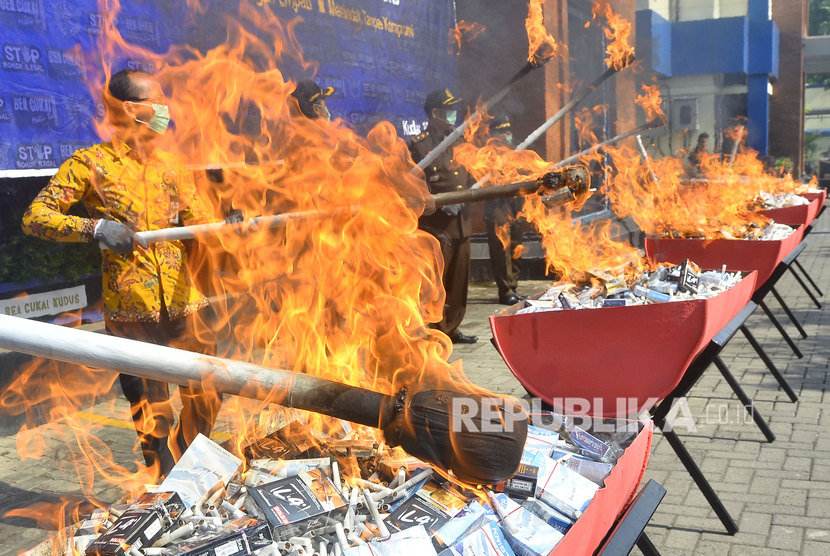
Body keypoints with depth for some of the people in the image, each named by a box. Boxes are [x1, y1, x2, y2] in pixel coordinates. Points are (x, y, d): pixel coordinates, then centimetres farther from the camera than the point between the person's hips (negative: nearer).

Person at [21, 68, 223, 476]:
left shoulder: (171, 166, 13)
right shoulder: (90, 163, -1)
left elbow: (198, 225, 11)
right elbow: (35, 217, -7)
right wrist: (95, 228, -22)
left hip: (183, 305, 4)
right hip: (129, 312, -4)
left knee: (206, 398, 8)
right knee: (151, 411, 4)